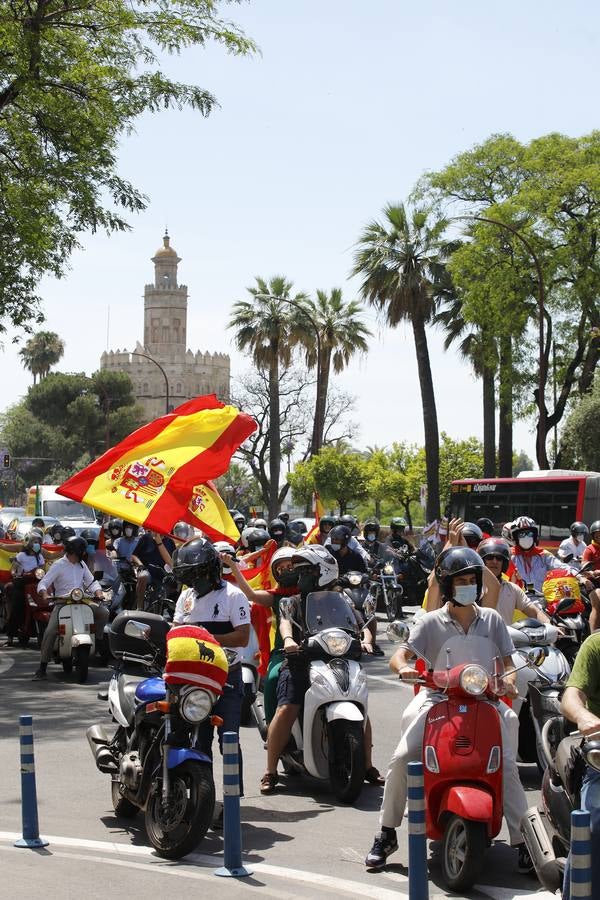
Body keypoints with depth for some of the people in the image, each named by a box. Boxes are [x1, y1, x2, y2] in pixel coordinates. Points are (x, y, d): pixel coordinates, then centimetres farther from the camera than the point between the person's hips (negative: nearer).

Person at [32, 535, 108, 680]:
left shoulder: (81, 564, 15)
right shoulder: (58, 565, -3)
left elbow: (91, 581, 15)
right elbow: (43, 583, -8)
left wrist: (98, 592, -6)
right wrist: (44, 594, -30)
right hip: (62, 602, -5)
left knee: (103, 612, -17)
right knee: (50, 631, -22)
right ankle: (42, 667, -17)